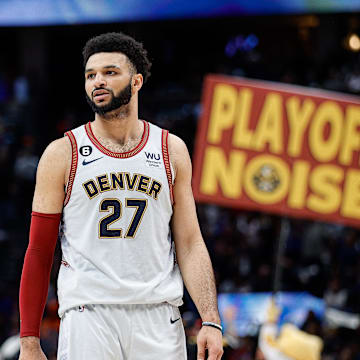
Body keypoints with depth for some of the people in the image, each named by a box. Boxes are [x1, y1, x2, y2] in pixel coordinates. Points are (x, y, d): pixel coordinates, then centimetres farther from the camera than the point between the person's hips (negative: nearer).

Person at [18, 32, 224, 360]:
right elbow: (39, 252, 4)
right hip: (88, 314, -2)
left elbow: (189, 245, 9)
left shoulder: (171, 151, 9)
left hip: (159, 317, 2)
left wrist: (210, 321, -3)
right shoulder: (62, 154, 3)